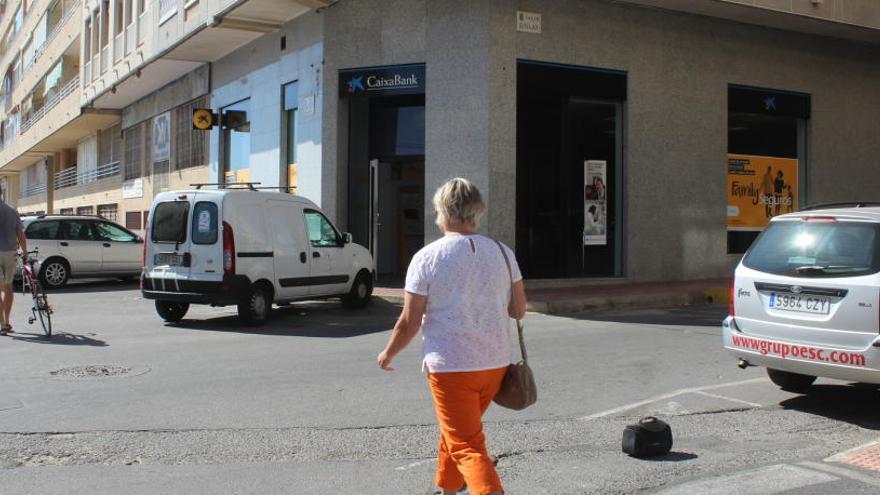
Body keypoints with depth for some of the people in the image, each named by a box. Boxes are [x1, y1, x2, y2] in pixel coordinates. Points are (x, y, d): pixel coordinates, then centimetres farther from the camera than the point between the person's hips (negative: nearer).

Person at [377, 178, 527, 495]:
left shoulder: (427, 258, -10)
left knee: (467, 446, -1)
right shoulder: (502, 253, 2)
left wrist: (387, 354, 9)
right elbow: (518, 311, 7)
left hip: (450, 366, -6)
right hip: (495, 363, 6)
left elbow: (409, 323, -8)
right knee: (456, 432, 25)